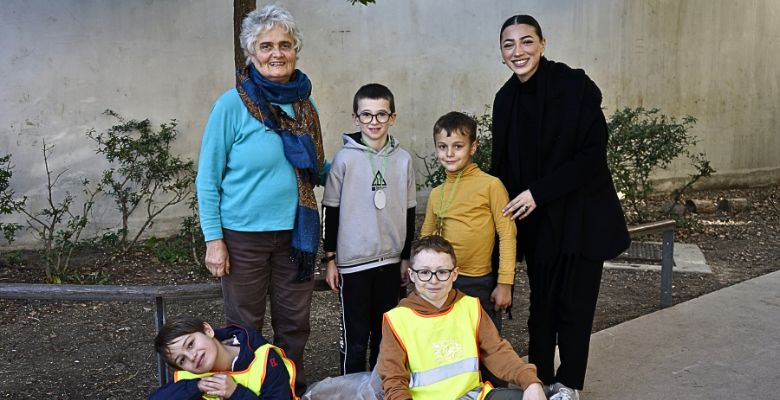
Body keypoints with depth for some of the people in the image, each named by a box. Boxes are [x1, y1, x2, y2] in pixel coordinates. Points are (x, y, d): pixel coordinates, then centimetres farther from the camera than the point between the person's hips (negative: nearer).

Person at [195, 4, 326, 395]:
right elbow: (208, 178, -8)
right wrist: (213, 239, -11)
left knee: (294, 325, 14)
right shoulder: (233, 104, -10)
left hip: (295, 232, 5)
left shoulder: (304, 104, 5)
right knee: (244, 328, 10)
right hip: (244, 235, -4)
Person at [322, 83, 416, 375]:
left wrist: (406, 257, 12)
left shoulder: (403, 160, 2)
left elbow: (409, 211, 10)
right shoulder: (345, 158, -6)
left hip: (391, 260, 3)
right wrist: (330, 258, -1)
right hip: (353, 261, -3)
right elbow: (331, 211, -1)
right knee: (355, 337, 3)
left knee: (385, 334, 12)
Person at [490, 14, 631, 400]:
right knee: (541, 302, 11)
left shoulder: (574, 86, -14)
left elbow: (592, 154, -16)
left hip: (579, 215, -4)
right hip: (536, 219, 4)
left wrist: (538, 193, -18)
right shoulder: (506, 98, 3)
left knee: (574, 302, 5)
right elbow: (501, 164, 9)